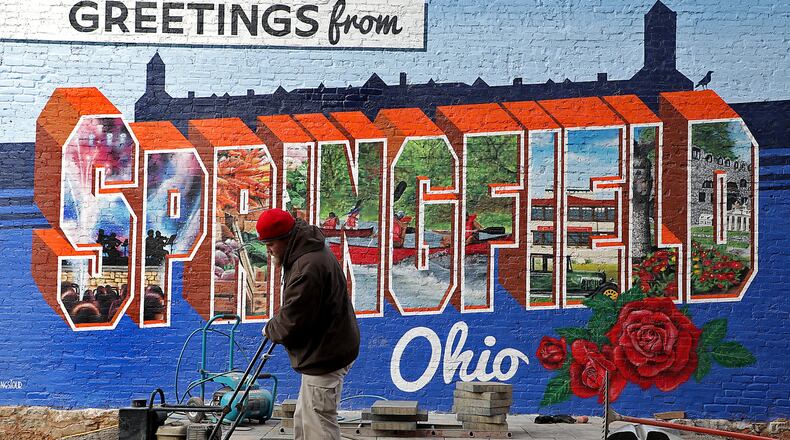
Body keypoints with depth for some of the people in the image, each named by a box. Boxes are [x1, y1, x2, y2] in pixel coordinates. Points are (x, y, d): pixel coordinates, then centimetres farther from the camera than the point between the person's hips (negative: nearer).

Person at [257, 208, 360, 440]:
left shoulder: (308, 268, -26)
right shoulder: (310, 253, 9)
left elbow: (292, 323, -24)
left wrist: (270, 329, -4)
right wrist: (276, 326, 6)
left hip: (324, 358, -11)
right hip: (323, 353, 11)